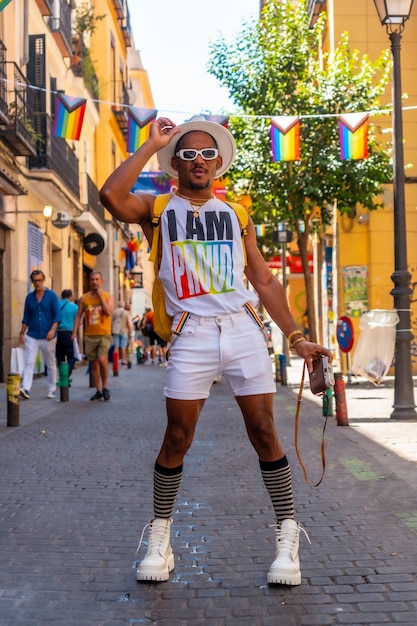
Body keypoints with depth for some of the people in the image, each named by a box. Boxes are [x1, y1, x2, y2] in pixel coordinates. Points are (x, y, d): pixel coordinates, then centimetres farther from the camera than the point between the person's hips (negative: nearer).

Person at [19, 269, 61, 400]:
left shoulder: (51, 295, -2)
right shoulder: (29, 297, 8)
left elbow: (57, 315, -8)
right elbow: (26, 317, 14)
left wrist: (52, 330, -20)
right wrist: (22, 333, 9)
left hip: (47, 337, -2)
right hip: (32, 336, 2)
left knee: (51, 364, 8)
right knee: (28, 363, -10)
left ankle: (52, 390, 18)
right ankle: (25, 389, -17)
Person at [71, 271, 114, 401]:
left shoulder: (108, 296, 2)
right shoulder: (84, 298, 8)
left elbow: (109, 312, -14)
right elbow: (78, 315, 9)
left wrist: (100, 296, -12)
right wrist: (74, 332, 1)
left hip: (104, 334, -3)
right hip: (90, 335, 3)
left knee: (102, 360, -20)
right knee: (93, 364, 6)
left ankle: (105, 387, -1)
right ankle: (99, 391, 17)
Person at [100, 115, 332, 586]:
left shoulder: (235, 214, 17)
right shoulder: (158, 209, 10)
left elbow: (264, 281, 15)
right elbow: (111, 196, -12)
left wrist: (296, 337, 8)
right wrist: (151, 145, -2)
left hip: (244, 330, 2)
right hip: (192, 335, -1)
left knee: (263, 432, 0)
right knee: (177, 440, 0)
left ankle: (287, 536, 10)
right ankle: (160, 537, 16)